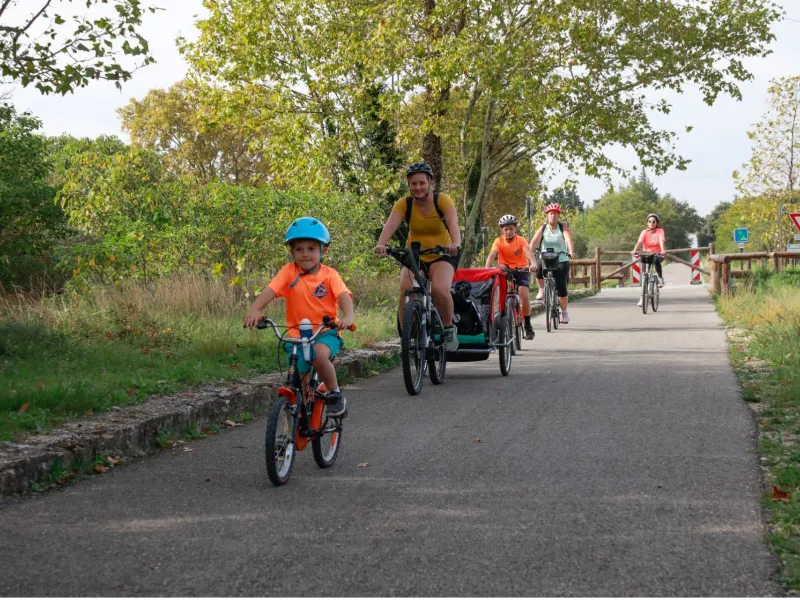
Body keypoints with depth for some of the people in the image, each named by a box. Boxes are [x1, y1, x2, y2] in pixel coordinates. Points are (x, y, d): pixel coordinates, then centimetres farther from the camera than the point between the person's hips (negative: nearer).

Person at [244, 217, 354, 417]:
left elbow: (344, 296, -17)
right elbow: (270, 290, -16)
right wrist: (254, 310, -35)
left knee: (319, 355, -35)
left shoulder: (329, 274, -3)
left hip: (326, 332, -2)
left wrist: (348, 317, -39)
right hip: (297, 335, 2)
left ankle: (335, 393, -12)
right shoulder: (289, 272, -2)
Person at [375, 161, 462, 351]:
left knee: (440, 290, -29)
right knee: (405, 291, -24)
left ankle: (449, 329, -2)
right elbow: (391, 225, -27)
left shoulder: (442, 200, -15)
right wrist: (381, 244, -48)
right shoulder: (404, 204, -11)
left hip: (442, 256, -2)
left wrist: (455, 243, -54)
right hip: (414, 256, 2)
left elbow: (453, 224, -32)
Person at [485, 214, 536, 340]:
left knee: (524, 293, -21)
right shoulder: (499, 241, -11)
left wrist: (533, 263, -51)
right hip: (506, 270, 2)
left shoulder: (521, 240, -14)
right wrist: (487, 269, -43)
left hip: (521, 269, -1)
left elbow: (528, 252, -31)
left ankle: (528, 325, -5)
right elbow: (492, 255, -25)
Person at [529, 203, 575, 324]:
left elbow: (569, 239, -19)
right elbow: (534, 241, -11)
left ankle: (564, 312, 9)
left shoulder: (563, 227, -1)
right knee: (538, 267, -34)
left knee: (561, 288, -12)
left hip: (561, 260, -1)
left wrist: (571, 251, -38)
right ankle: (542, 290, -6)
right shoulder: (543, 228, 2)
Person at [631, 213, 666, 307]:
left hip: (657, 254, -2)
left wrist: (663, 250, -44)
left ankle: (660, 278, -18)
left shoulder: (660, 231, -7)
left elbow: (661, 241, -24)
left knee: (656, 260, -38)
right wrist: (634, 250, -40)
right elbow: (640, 242, -21)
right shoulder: (645, 232, -5)